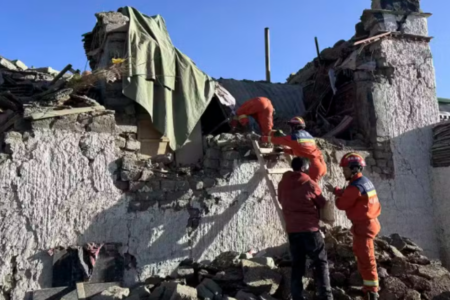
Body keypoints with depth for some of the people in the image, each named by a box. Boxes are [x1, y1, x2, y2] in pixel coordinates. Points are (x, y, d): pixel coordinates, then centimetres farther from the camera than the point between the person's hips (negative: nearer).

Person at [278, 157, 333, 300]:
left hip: (292, 230, 4)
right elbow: (323, 205, 5)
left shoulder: (282, 184, 5)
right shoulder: (310, 185, -7)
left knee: (297, 265, 11)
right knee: (321, 262, 8)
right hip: (310, 229, -4)